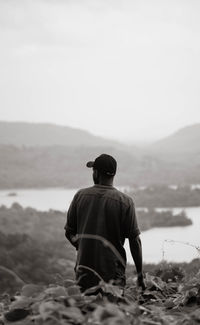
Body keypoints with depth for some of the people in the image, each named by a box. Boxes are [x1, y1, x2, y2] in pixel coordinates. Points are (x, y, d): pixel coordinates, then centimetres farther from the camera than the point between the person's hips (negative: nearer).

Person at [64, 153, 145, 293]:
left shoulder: (81, 196, 1)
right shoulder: (125, 201, -6)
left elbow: (69, 232, 9)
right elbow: (134, 240, -6)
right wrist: (140, 274, 1)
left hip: (84, 273, 2)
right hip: (112, 274, -2)